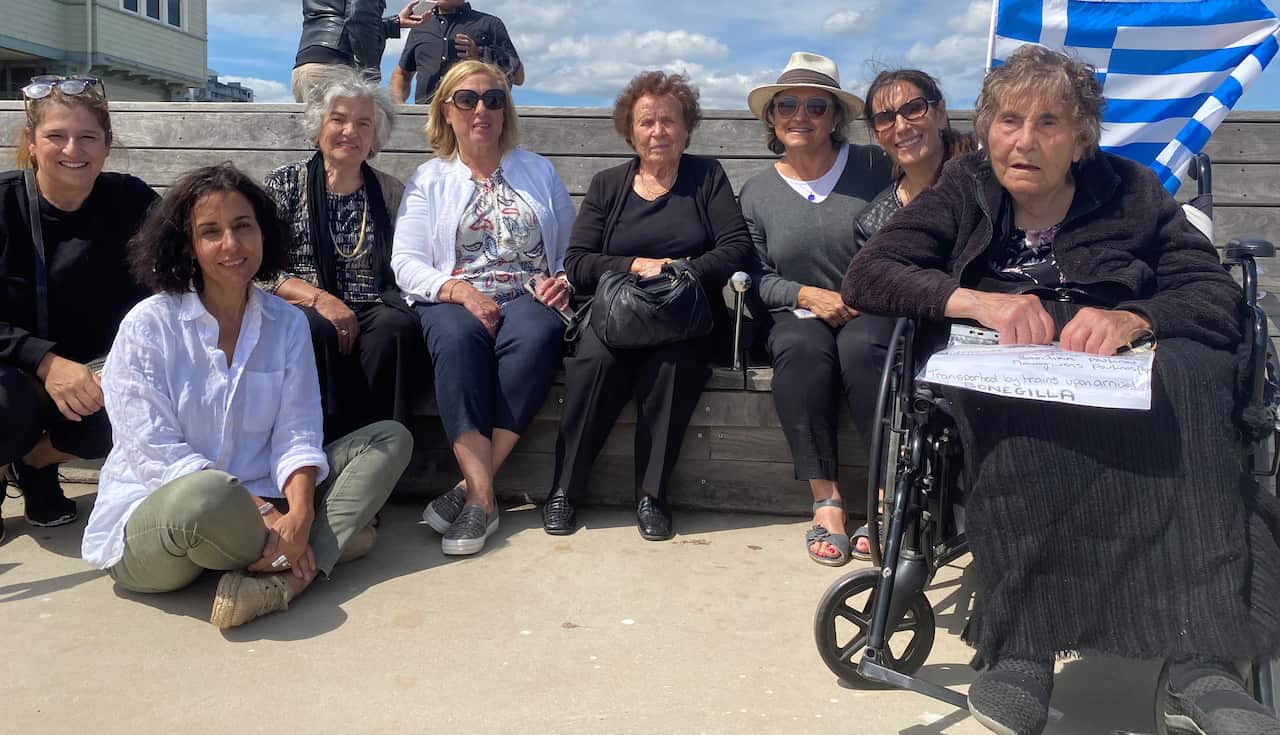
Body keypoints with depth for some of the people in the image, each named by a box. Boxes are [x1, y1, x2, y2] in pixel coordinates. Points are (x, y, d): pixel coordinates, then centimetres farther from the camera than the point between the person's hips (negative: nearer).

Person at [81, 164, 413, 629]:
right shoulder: (148, 327, -7)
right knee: (210, 497, -41)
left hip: (261, 506, 5)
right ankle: (329, 546, -9)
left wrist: (299, 515, -24)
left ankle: (283, 580, -28)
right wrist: (263, 515, -25)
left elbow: (297, 434, -3)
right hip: (150, 514, -5)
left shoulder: (287, 323, 6)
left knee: (390, 439, -5)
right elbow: (155, 453, -14)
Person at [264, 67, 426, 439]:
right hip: (301, 311, -1)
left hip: (375, 313, 1)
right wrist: (318, 299, -15)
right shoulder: (285, 183, 11)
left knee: (397, 327, -33)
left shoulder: (391, 192, 17)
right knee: (318, 330, -36)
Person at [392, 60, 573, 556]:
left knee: (535, 336, -36)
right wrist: (459, 291, -14)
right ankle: (482, 497, -39)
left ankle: (471, 486, -33)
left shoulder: (537, 171, 20)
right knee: (458, 337, -37)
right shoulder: (429, 180, 14)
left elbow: (573, 245, 17)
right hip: (453, 301, -1)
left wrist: (564, 279, -6)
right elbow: (406, 263, 3)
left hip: (528, 298, 1)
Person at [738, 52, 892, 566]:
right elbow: (756, 276, 6)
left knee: (862, 347, -35)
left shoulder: (874, 167, 2)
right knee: (801, 349, -33)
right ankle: (826, 500, -30)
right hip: (799, 314, 1)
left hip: (873, 311, -1)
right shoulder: (757, 191, 9)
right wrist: (807, 295, -11)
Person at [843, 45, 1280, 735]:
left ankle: (1200, 656, -37)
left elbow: (1218, 295, 1)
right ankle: (1020, 645, -37)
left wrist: (1135, 318, -22)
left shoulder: (1130, 192, 11)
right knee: (1012, 395, -37)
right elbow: (864, 275, -4)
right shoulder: (963, 192, 9)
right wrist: (977, 300, -20)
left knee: (1185, 373, -33)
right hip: (998, 364, -1)